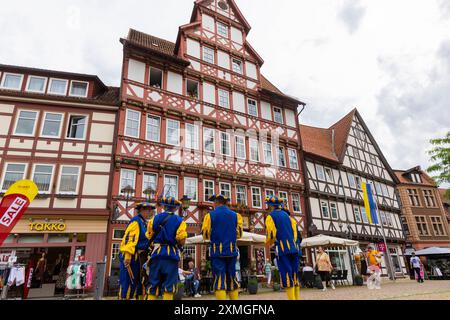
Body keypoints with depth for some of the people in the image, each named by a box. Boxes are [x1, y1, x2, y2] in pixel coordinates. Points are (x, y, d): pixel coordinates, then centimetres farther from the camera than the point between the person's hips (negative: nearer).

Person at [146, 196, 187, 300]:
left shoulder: (155, 218, 10)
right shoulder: (179, 221, 1)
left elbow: (149, 237, 5)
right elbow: (181, 241, -8)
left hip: (156, 253, 3)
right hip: (171, 254, -3)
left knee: (153, 284, 8)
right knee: (169, 285, 1)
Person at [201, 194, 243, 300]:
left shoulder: (210, 215, -3)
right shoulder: (235, 215, 4)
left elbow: (205, 235, -2)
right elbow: (239, 234, 6)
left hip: (217, 251, -3)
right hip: (232, 250, 3)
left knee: (219, 278, -1)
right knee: (232, 277, 14)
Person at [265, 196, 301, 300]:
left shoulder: (270, 217, -1)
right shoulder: (287, 215, 18)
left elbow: (271, 235, -9)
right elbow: (295, 230, 11)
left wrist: (268, 243, 10)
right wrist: (293, 243, 16)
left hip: (282, 249, -6)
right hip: (294, 248, 6)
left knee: (287, 275, -4)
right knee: (294, 274, 12)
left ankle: (292, 298, -7)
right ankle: (297, 297, 14)